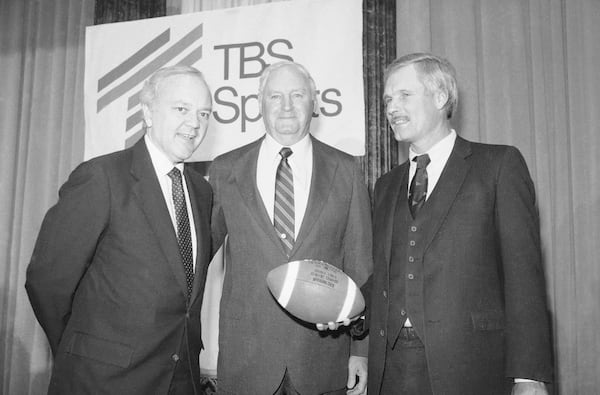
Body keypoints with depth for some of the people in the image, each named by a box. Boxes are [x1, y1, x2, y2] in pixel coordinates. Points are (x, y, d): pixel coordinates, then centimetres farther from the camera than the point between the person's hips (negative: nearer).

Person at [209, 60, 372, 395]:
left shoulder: (346, 170, 0)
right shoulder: (225, 170, 1)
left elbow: (360, 264, 0)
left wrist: (362, 349, -1)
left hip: (324, 358, 0)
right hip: (245, 355, 0)